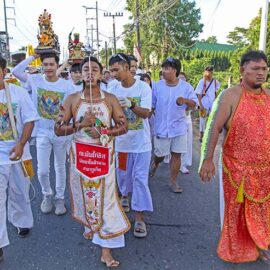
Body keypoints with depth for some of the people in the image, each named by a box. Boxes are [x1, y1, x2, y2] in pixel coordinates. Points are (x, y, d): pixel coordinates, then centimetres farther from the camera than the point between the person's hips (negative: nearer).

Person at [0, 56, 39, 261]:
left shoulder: (19, 92, -5)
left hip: (18, 152, 1)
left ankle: (22, 222, 43)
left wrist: (21, 145, -16)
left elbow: (30, 120, -5)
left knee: (19, 193, 17)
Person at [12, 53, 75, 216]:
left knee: (60, 167, 13)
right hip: (42, 133, 1)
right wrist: (33, 56, -9)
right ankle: (47, 195, 31)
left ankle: (60, 198, 31)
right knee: (42, 170, 4)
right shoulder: (35, 80, -3)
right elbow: (16, 71, -13)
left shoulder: (67, 85, -8)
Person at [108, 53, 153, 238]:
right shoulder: (114, 90, -2)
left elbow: (146, 113, -19)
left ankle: (140, 217, 4)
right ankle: (125, 195, 48)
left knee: (140, 178, -3)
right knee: (123, 173, 19)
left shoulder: (143, 87, -11)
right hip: (122, 140, 4)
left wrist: (131, 105, -37)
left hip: (141, 141, -3)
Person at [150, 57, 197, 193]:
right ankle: (155, 163, 46)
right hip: (161, 127, 0)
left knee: (176, 155, 5)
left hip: (179, 127, 1)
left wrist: (185, 100, -23)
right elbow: (151, 106, 2)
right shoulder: (157, 86, -5)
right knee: (160, 154, 10)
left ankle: (173, 182, 19)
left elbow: (194, 103, -2)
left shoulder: (186, 87, -5)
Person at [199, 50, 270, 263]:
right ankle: (237, 250, 31)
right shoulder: (230, 96, -11)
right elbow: (214, 127, -14)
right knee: (237, 209, 10)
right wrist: (207, 159, -19)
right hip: (238, 167, -4)